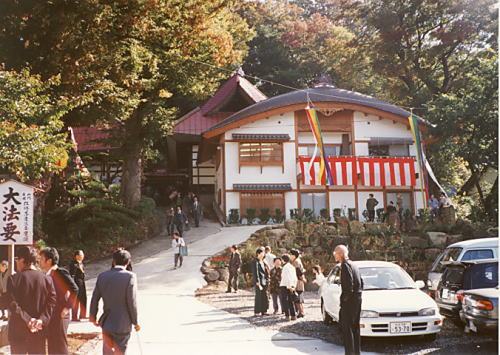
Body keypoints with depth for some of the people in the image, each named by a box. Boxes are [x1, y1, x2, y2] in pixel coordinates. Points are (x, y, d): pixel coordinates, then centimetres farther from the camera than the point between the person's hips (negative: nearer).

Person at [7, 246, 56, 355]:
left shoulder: (13, 279, -9)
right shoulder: (47, 279, 0)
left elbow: (13, 305, -16)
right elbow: (52, 302, -8)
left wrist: (28, 319, -15)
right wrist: (42, 320, -15)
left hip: (18, 330, -3)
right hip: (39, 330, 3)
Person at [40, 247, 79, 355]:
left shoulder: (60, 272, -14)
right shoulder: (48, 275, 11)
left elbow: (74, 289, -23)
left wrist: (67, 307, -19)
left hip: (59, 316, -9)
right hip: (50, 317, 9)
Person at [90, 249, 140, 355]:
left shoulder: (102, 276, -1)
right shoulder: (130, 276, -14)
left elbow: (95, 299, 6)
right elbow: (132, 302, -14)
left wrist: (93, 316, 21)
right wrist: (135, 322, -2)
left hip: (106, 323, 4)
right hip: (123, 324, -4)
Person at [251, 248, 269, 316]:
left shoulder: (262, 261, 16)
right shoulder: (255, 262, -10)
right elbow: (255, 272, -15)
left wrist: (267, 278, 13)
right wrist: (257, 282, -19)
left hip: (264, 281, 8)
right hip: (259, 281, -8)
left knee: (265, 296, 9)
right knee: (259, 297, -4)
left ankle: (264, 311, 16)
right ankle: (257, 312, 3)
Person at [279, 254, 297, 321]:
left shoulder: (285, 267, -11)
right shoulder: (292, 267, 12)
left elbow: (288, 278, -17)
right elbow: (295, 278, 13)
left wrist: (289, 286, -18)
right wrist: (294, 286, 15)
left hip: (285, 286, -7)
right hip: (291, 286, 7)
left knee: (285, 301, -3)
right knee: (291, 301, 14)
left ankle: (287, 316, -7)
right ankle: (293, 315, 14)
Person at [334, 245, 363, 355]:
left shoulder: (345, 265, -13)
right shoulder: (353, 265, 17)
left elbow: (349, 283, -22)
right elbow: (361, 282, 21)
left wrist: (345, 298, -15)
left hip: (349, 300, -10)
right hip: (357, 298, 10)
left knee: (347, 327, -6)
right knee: (355, 326, 15)